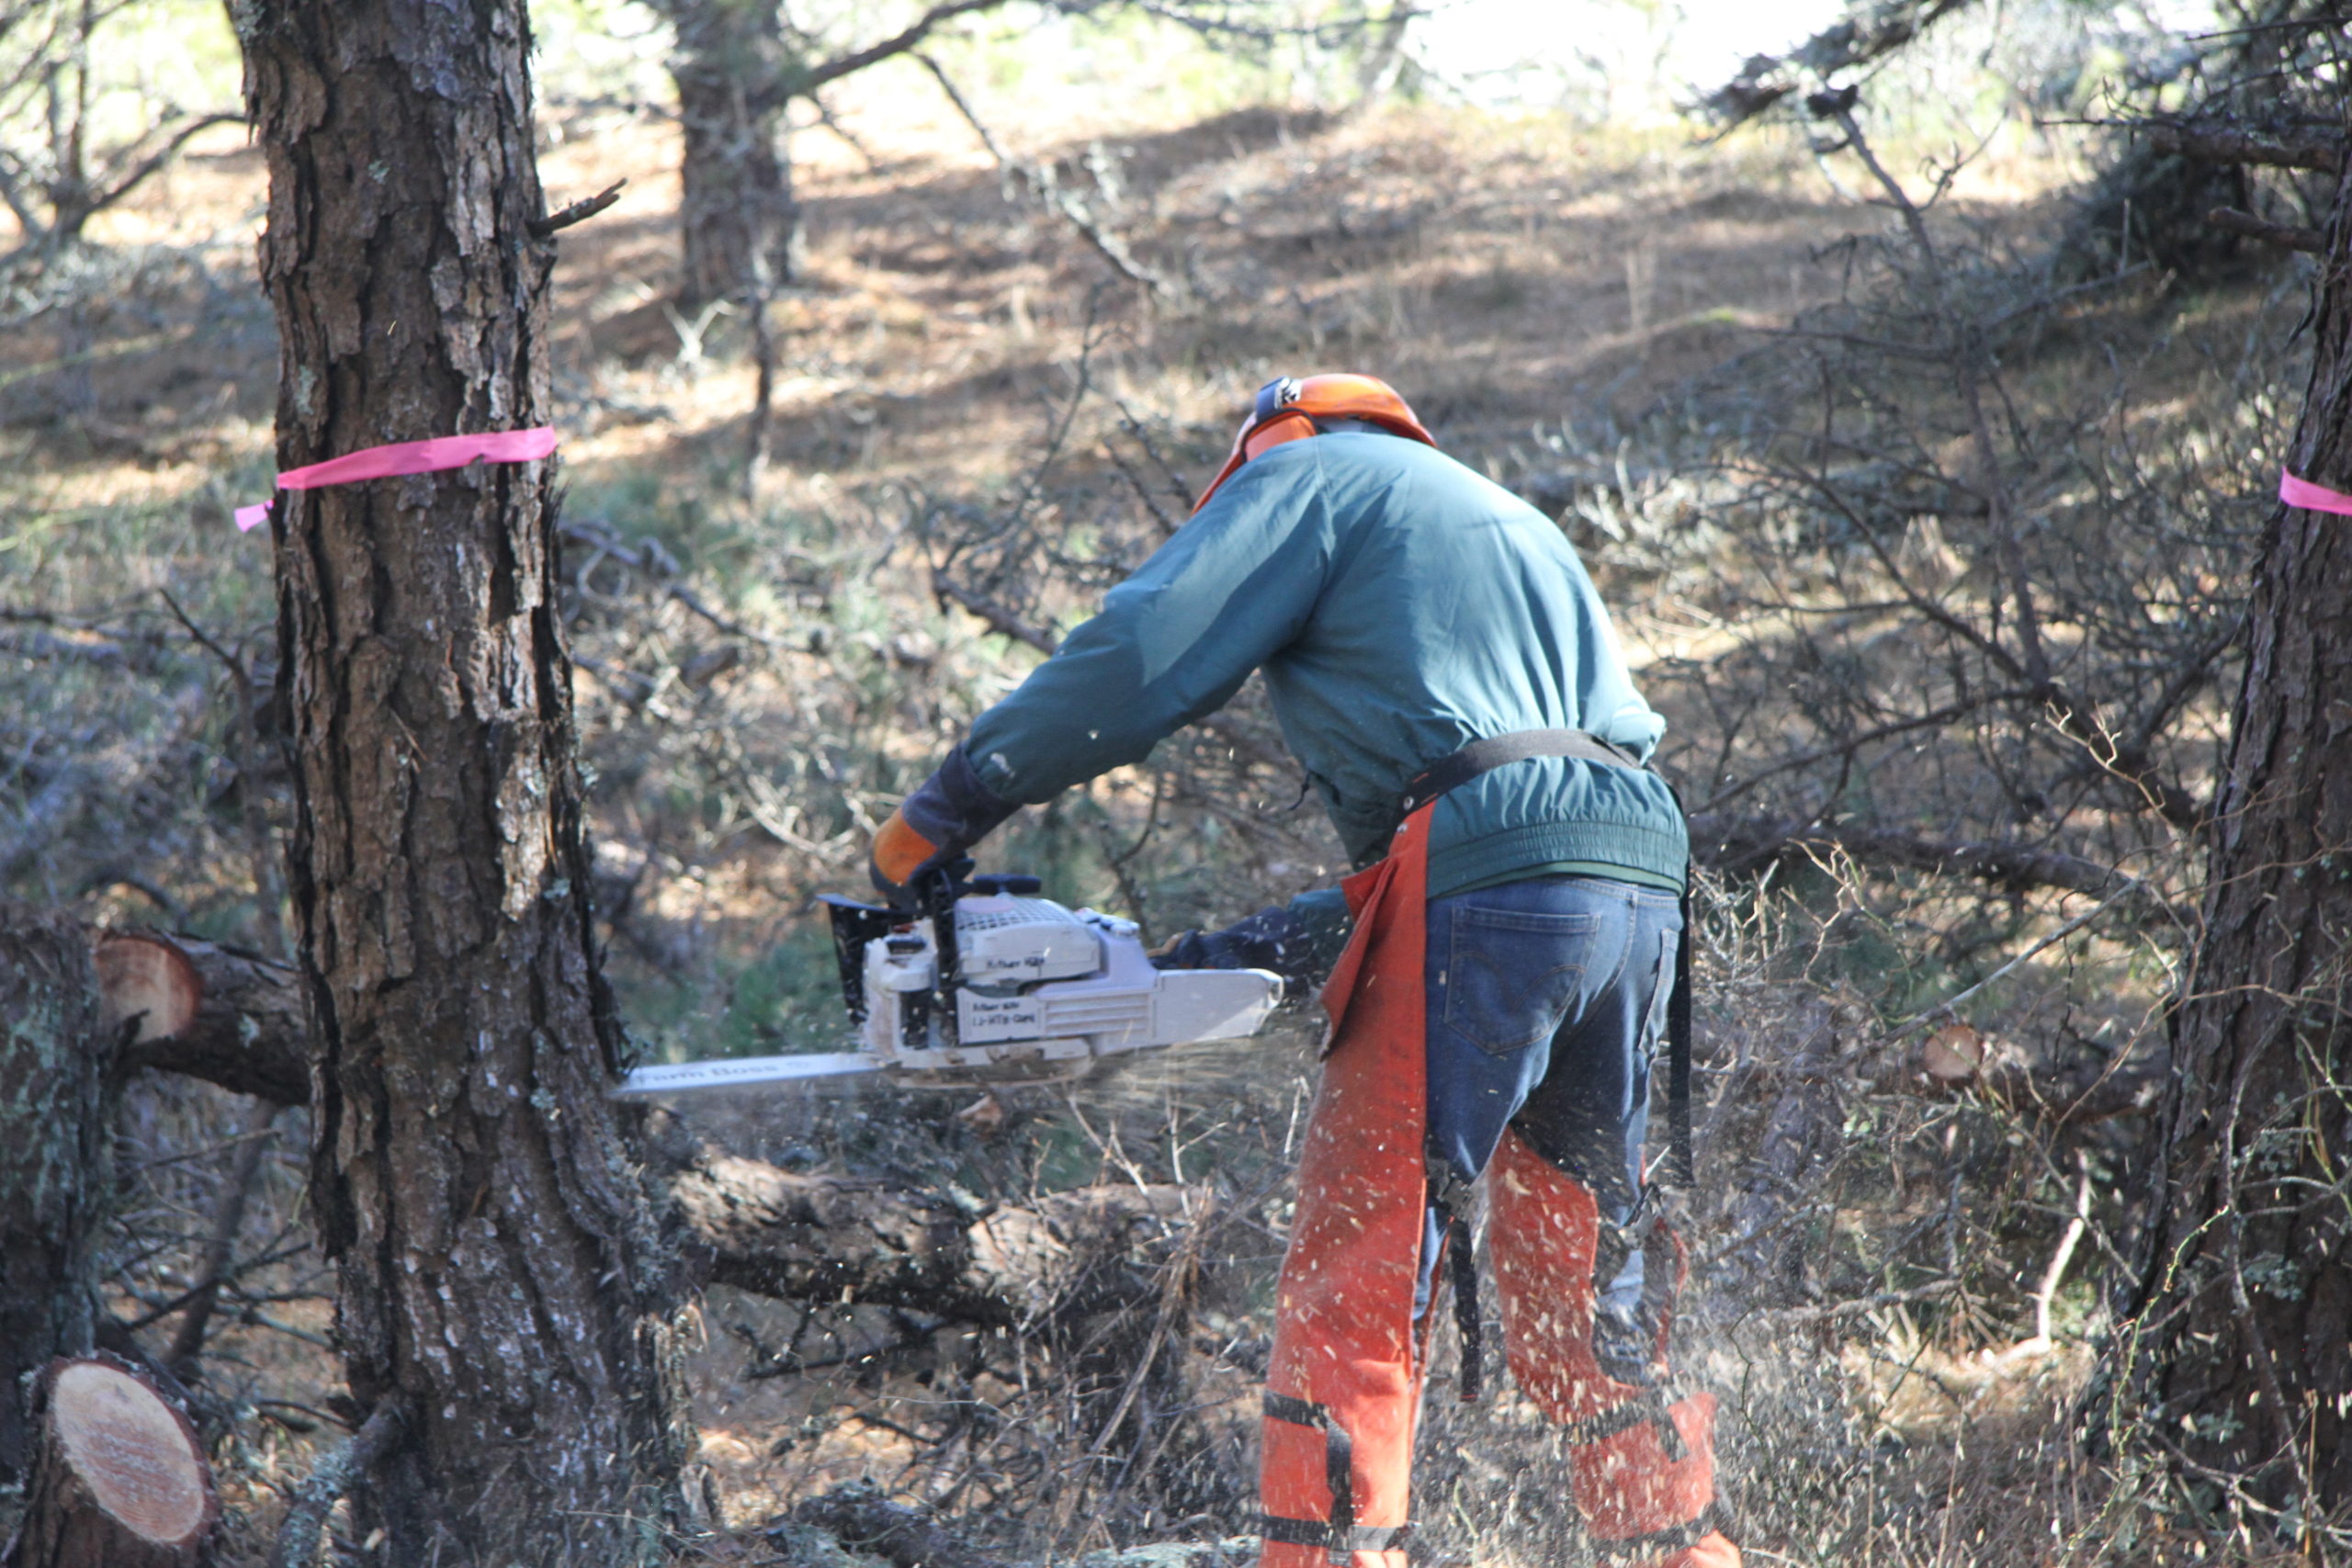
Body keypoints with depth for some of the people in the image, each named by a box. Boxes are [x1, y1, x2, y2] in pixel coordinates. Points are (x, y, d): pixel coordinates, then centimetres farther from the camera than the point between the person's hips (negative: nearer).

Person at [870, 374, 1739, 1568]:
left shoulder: (1312, 471, 12)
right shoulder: (1513, 530, 34)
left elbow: (1135, 658, -1)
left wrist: (945, 811, 8)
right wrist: (1255, 953, 22)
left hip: (1482, 881, -8)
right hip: (1640, 887, 8)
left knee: (1357, 1287, -4)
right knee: (1587, 1315, 16)